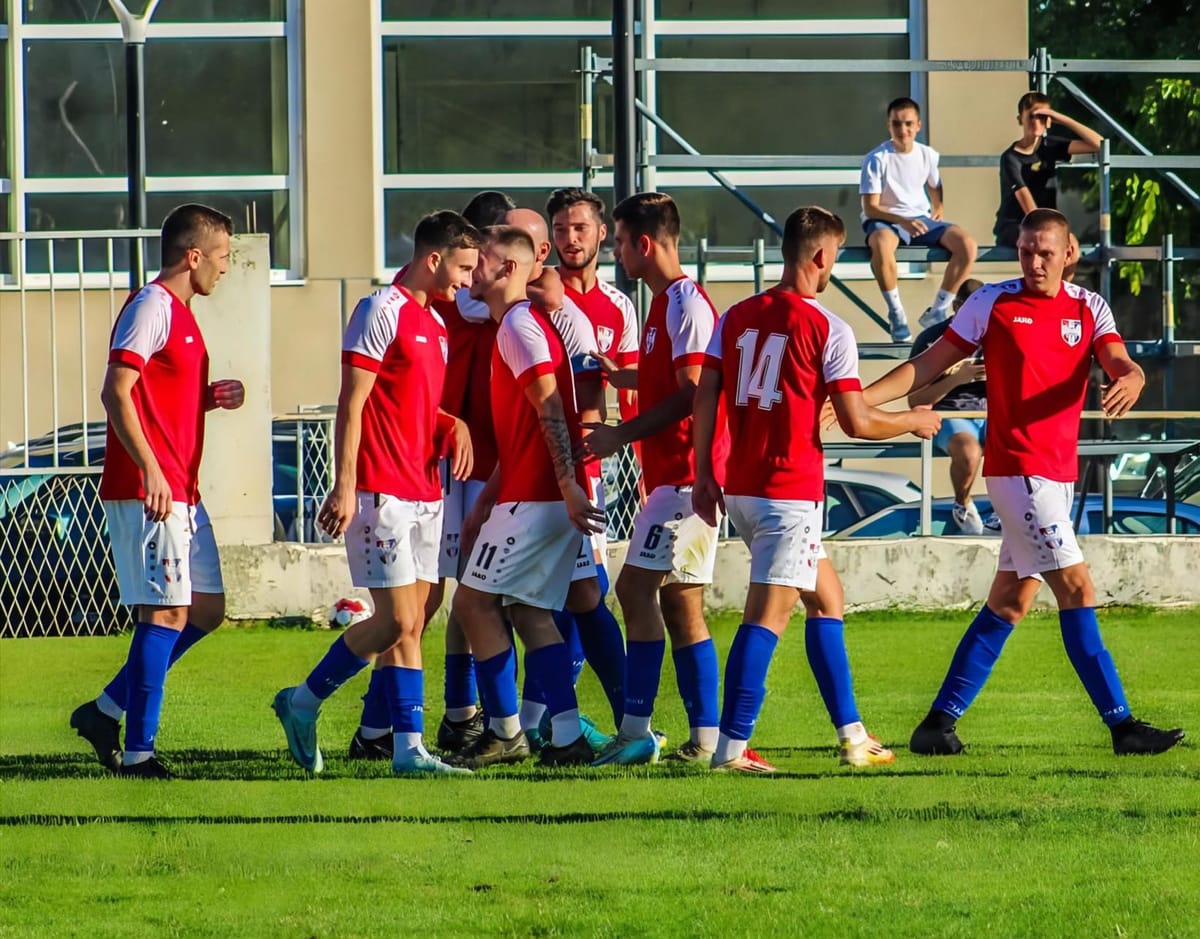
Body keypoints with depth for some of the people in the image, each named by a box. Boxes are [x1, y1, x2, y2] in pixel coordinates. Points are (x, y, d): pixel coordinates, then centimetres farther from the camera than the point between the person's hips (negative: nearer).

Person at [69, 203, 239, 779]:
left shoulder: (180, 315, 20)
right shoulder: (151, 309, -11)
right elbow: (117, 393, -20)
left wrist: (210, 399, 11)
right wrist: (150, 469, -27)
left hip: (180, 493, 10)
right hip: (146, 491, -10)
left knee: (206, 609, 10)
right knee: (166, 614, -10)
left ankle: (107, 711, 16)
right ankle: (137, 750, -6)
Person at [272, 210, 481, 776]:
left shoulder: (436, 323, 17)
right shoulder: (382, 312, -9)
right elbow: (352, 405, -13)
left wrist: (456, 426, 4)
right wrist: (344, 487, -18)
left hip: (424, 492, 9)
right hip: (381, 493, -9)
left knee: (411, 624, 5)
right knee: (397, 623, -11)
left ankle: (408, 748, 4)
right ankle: (303, 702, 4)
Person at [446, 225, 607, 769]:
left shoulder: (519, 326, -10)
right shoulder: (516, 325, 21)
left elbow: (550, 408, -20)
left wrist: (568, 485, -26)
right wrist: (485, 504, 27)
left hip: (535, 497, -10)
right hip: (540, 494, 10)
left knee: (474, 601, -3)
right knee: (530, 611, 8)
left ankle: (505, 733, 0)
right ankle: (567, 738, 2)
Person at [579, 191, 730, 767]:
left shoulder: (686, 304, -13)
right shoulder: (665, 304, 18)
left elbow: (691, 394, -18)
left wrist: (621, 436, -15)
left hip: (684, 475, -10)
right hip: (671, 475, 10)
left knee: (636, 588, -13)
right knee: (679, 604, 8)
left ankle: (636, 730, -15)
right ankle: (705, 737, 9)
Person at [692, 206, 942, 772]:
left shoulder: (736, 318, 8)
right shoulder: (827, 329, -8)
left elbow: (705, 398, 4)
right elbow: (857, 422, -9)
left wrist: (704, 474, 9)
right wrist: (916, 422, 8)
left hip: (741, 490, 7)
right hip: (791, 492, -7)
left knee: (827, 599, 19)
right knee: (767, 615, -8)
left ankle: (852, 735, 21)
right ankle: (732, 747, -14)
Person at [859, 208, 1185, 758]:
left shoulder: (1088, 308, 9)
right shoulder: (992, 303, -2)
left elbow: (1117, 361, -6)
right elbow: (932, 363, 3)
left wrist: (1129, 377, -31)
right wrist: (859, 399, -5)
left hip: (1059, 471, 6)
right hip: (1016, 466, -6)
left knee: (1010, 601, 8)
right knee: (1076, 588, -12)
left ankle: (939, 723, 15)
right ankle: (1121, 724, -13)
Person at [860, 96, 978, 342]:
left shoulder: (927, 155, 3)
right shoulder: (877, 159, -11)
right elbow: (870, 208, -15)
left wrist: (938, 210, 5)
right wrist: (903, 221, -28)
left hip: (921, 219, 5)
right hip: (885, 220, -5)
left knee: (967, 245, -19)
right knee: (881, 242, -42)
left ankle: (937, 312, -6)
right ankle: (896, 315, -26)